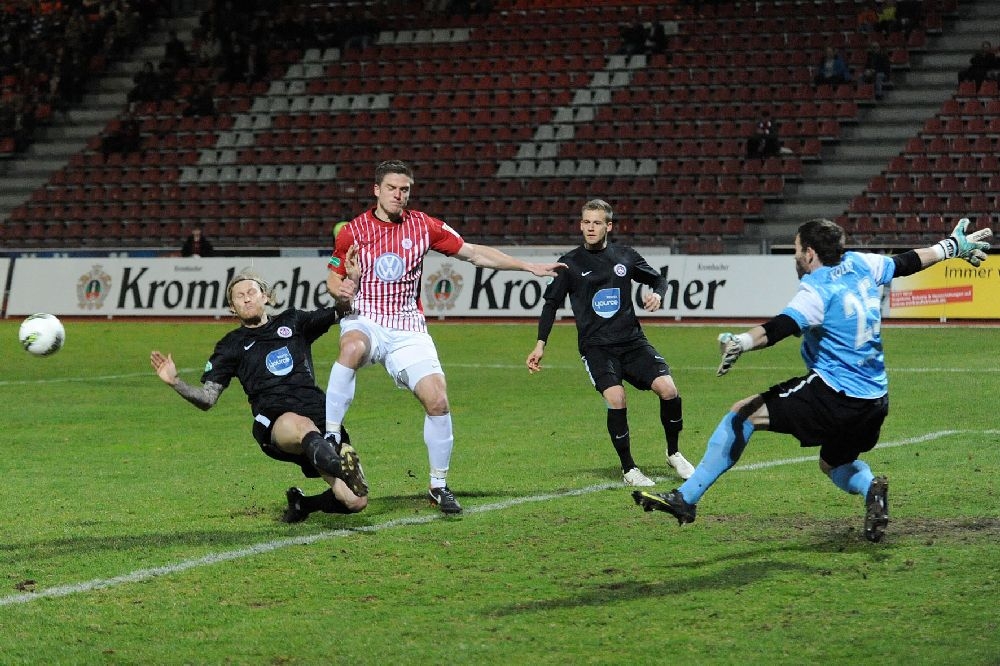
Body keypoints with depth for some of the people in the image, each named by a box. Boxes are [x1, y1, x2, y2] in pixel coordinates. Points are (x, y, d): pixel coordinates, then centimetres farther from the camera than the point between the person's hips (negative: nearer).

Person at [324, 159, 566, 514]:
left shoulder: (423, 225, 3)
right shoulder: (353, 231, 0)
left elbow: (474, 253, 9)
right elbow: (333, 279, 11)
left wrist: (529, 266, 5)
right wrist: (342, 292, -15)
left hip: (407, 330, 2)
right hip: (366, 321, -2)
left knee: (437, 400, -12)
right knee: (353, 348, -39)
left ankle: (439, 485, 7)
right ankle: (329, 438, -34)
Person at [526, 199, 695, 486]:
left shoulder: (625, 256, 7)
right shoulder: (570, 263, 2)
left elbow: (658, 279, 19)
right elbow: (551, 303, 7)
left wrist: (657, 295, -4)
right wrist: (540, 345, 0)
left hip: (632, 340, 2)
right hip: (595, 346, -2)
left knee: (668, 389, -15)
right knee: (616, 399, -24)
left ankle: (673, 454, 10)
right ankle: (628, 469, -6)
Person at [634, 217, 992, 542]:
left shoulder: (817, 288, -13)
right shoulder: (861, 266, 8)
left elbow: (782, 327, -31)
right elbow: (907, 262, 23)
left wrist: (741, 342, -47)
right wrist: (953, 246, 38)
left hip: (831, 395, -8)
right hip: (874, 400, 8)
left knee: (741, 414, -4)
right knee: (834, 464, 31)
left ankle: (686, 498, -7)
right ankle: (870, 487, -3)